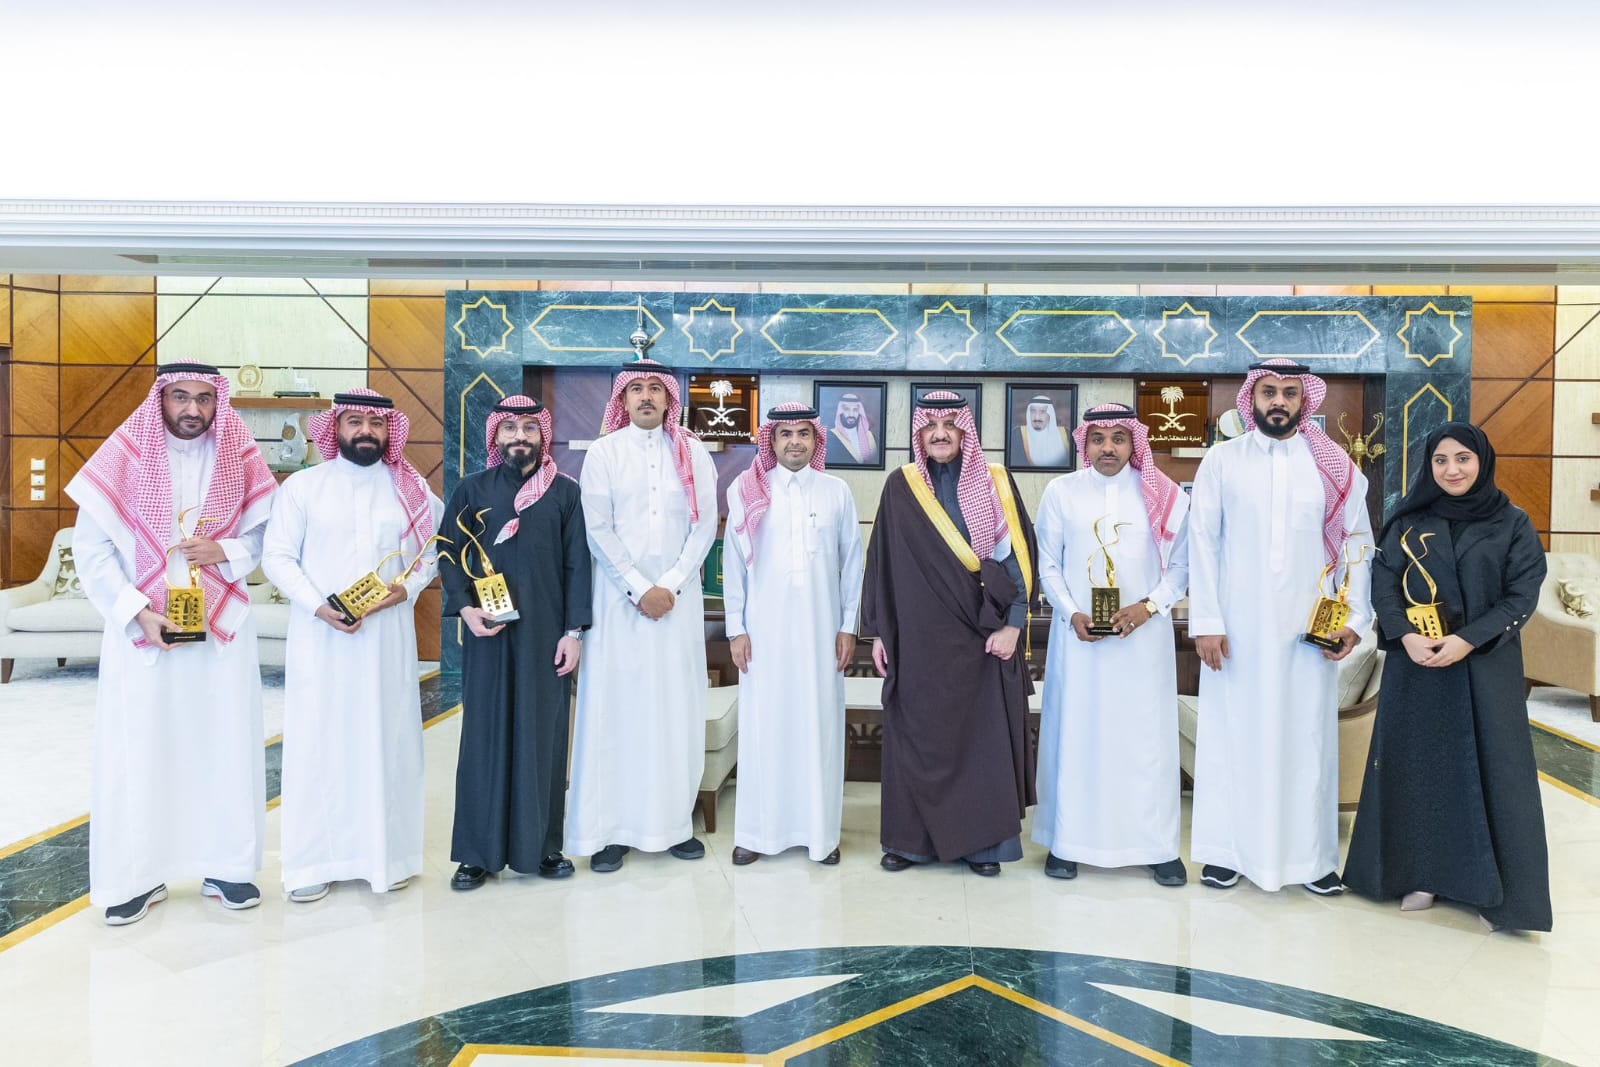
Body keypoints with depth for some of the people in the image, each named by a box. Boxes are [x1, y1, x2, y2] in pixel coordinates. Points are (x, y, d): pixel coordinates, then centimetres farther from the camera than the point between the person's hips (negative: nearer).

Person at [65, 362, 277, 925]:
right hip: (140, 631, -1)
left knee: (224, 743, 5)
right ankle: (136, 875, 16)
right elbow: (91, 550, -5)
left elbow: (263, 536, 7)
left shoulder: (239, 460, 1)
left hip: (222, 628, 1)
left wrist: (226, 552, -14)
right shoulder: (124, 457, -3)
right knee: (137, 748, 2)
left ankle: (224, 864, 18)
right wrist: (139, 613, -14)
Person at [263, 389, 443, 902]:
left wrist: (409, 586, -9)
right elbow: (277, 557, 0)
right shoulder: (302, 485, 2)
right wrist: (318, 606, -13)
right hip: (319, 636, -1)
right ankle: (313, 860, 9)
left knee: (386, 739, 5)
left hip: (388, 635, 2)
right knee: (318, 741, 0)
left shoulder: (411, 489, 7)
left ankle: (387, 852, 15)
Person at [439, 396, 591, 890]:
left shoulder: (565, 492, 3)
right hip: (488, 632, 1)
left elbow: (577, 565, 1)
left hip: (545, 632, 0)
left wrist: (574, 631, -5)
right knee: (485, 734, 4)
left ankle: (540, 844, 16)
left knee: (542, 733, 5)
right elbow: (450, 555, 6)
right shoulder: (472, 490, 6)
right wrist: (466, 608, -9)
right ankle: (479, 851, 13)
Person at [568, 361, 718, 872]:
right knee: (615, 706, -1)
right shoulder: (603, 453, 3)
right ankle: (609, 828, 5)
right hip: (620, 597, -1)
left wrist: (670, 585, -8)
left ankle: (675, 822, 13)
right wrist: (639, 589, -9)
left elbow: (705, 525, 2)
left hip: (678, 598, 2)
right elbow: (598, 530, -3)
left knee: (677, 707, 4)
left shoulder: (693, 453, 7)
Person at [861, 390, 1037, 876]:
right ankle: (911, 838, 18)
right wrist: (879, 631, 4)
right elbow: (882, 561, 6)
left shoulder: (995, 483, 3)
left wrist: (1012, 624, -8)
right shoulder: (901, 486, 4)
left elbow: (1020, 556, 0)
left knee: (984, 735, 3)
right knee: (917, 735, 5)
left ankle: (983, 842, 15)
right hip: (920, 636, 1)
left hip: (982, 635, 0)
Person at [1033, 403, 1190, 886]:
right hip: (1078, 634, 0)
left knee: (1147, 736, 3)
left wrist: (1148, 607, -11)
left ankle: (1158, 846, 14)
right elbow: (1048, 565, 6)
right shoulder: (1061, 492, 4)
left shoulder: (1162, 495, 3)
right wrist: (1072, 614, -7)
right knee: (1074, 733, 3)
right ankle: (1066, 842, 13)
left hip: (1144, 634, 0)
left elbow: (1181, 565, 3)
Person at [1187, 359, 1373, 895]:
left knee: (1308, 738, 5)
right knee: (1231, 735, 4)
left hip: (1310, 630, 1)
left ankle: (1312, 856, 17)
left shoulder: (1334, 465, 6)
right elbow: (1202, 542, -1)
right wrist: (1206, 622, -7)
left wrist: (1355, 618, -1)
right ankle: (1226, 850, 15)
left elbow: (1357, 543, 7)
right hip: (1237, 629, -1)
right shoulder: (1221, 460, 2)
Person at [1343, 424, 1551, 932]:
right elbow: (1383, 584, 0)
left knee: (1489, 768, 0)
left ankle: (1495, 889, 10)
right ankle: (1423, 872, 17)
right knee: (1419, 764, 6)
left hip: (1486, 666, -2)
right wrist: (1406, 636, -17)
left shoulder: (1513, 523, 1)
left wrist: (1468, 640, -17)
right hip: (1415, 664, 2)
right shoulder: (1408, 523, 5)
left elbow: (1522, 595, -5)